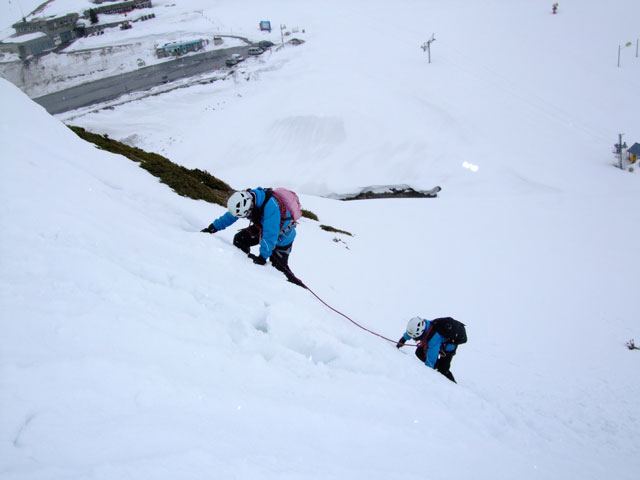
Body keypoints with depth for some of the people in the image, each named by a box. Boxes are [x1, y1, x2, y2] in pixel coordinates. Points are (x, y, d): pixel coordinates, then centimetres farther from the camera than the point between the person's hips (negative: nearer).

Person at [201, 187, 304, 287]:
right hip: (263, 227, 7)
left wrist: (263, 256, -37)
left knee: (279, 267, -8)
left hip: (282, 237, -6)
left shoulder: (271, 206, -42)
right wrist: (214, 227, 1)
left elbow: (270, 235, -40)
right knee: (239, 239, -6)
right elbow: (230, 215, -2)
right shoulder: (248, 198, -21)